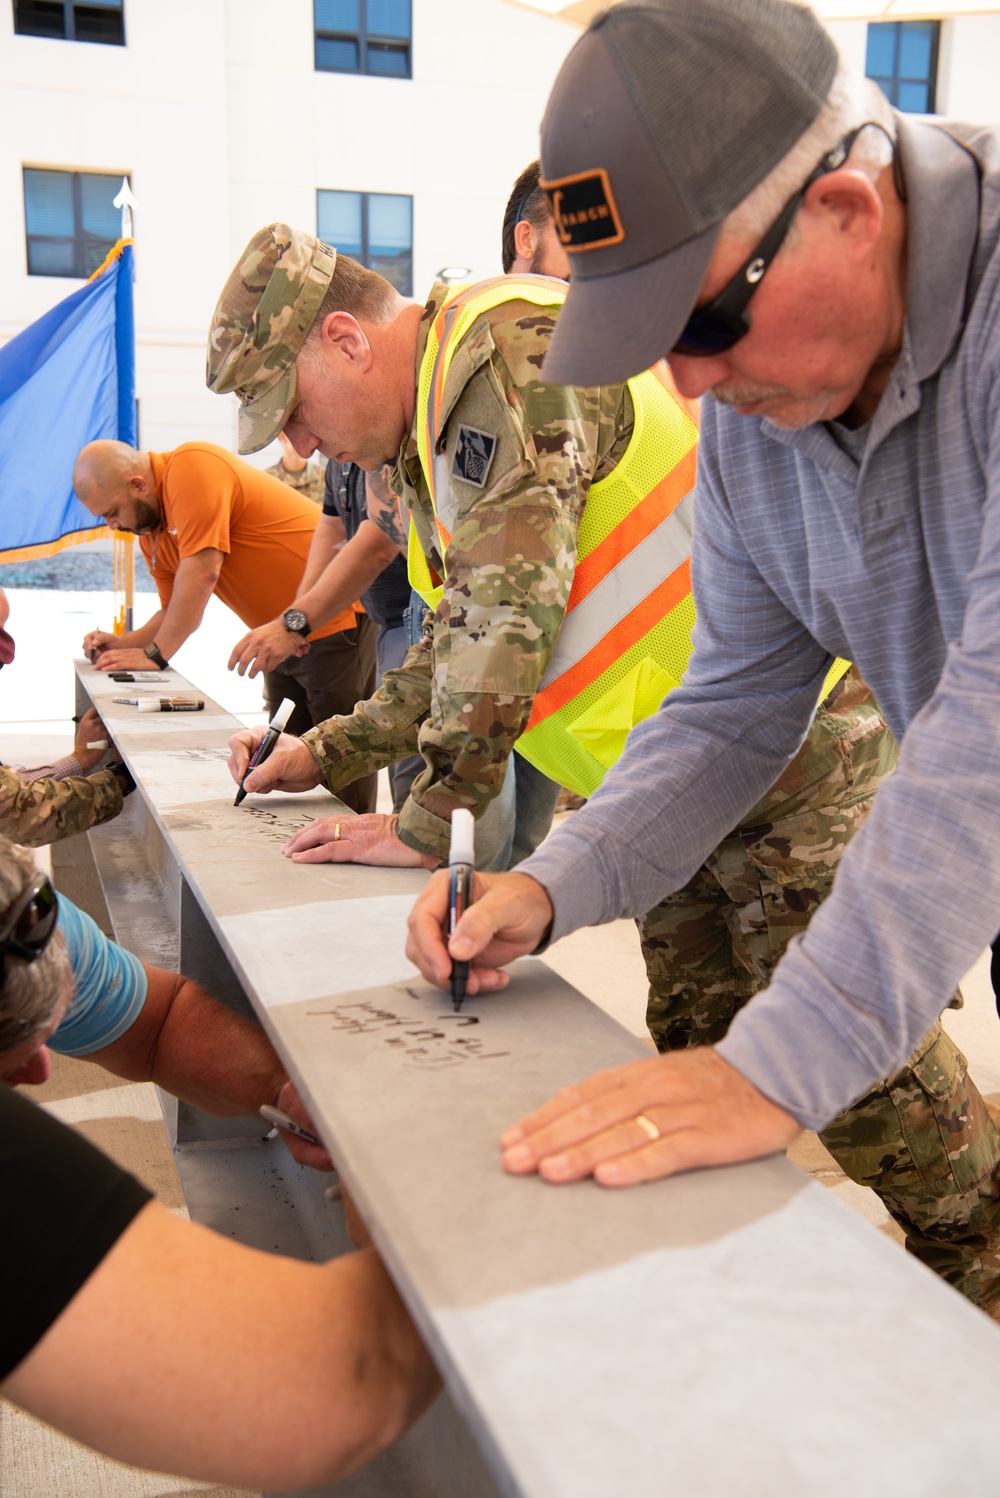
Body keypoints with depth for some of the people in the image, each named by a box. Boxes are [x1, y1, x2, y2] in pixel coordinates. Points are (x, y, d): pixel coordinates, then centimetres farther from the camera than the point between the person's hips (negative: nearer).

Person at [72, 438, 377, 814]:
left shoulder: (191, 467, -19)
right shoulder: (148, 530, 9)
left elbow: (202, 573, -25)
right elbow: (176, 610, 16)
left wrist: (154, 654, -17)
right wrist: (125, 643, -1)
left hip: (333, 618, -9)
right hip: (282, 638, 10)